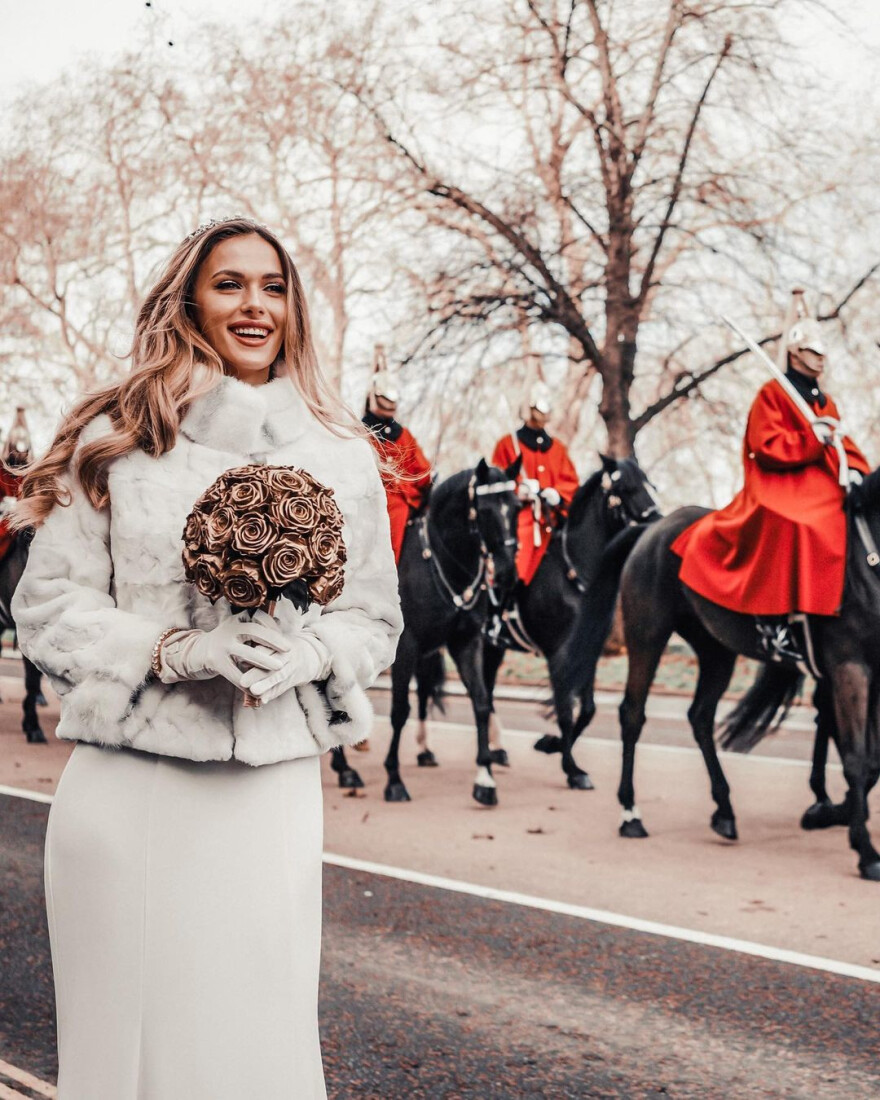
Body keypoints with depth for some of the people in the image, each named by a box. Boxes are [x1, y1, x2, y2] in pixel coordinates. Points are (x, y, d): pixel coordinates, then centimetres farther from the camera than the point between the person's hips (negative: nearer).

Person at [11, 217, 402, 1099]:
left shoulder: (341, 458, 10)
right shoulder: (113, 441, 2)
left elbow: (375, 619, 14)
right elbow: (46, 607, 1)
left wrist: (307, 653, -8)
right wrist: (178, 650, -14)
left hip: (271, 790, 2)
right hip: (126, 788, -1)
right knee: (126, 1022, 4)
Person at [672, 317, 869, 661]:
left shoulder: (825, 402, 21)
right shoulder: (772, 394, -1)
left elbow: (844, 446, 19)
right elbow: (766, 447, -11)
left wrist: (853, 469, -3)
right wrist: (813, 438, -18)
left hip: (823, 489, 8)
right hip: (780, 486, -8)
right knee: (787, 525, -34)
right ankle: (773, 620, -31)